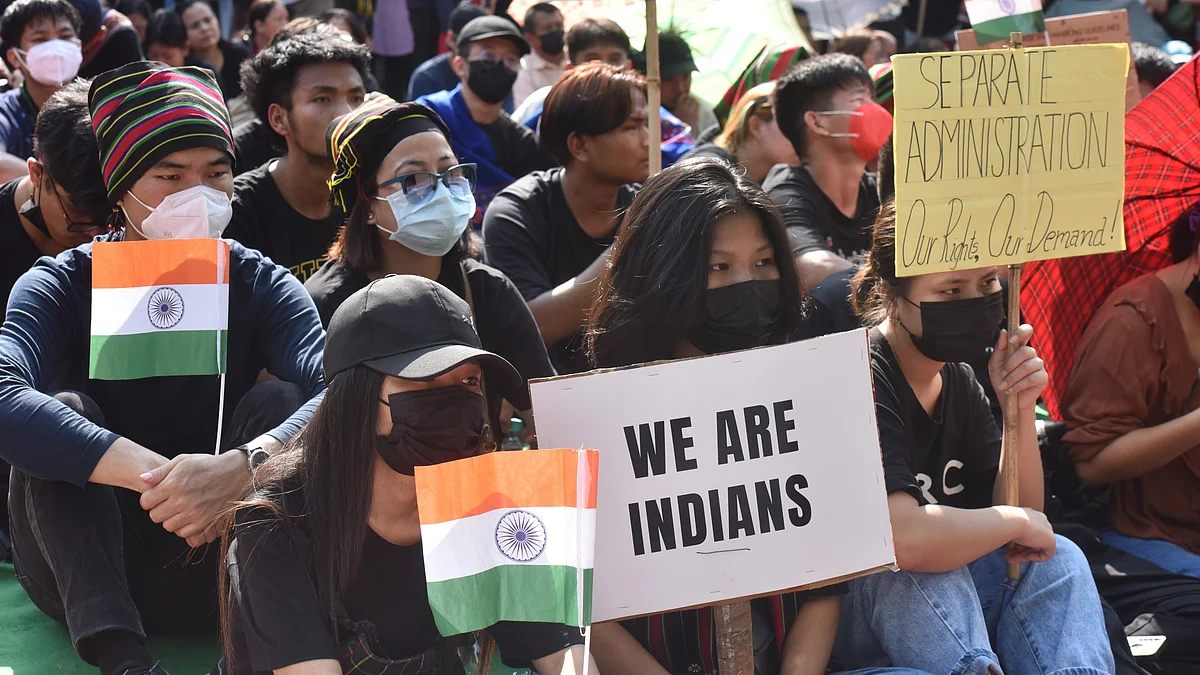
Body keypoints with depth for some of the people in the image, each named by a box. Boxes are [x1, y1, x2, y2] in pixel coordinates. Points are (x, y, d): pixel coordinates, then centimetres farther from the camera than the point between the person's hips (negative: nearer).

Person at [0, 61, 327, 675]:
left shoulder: (261, 286, -2)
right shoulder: (62, 286, -7)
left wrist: (242, 465, -44)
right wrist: (151, 473, -42)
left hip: (215, 570, 1)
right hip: (81, 568, -1)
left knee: (279, 399, -18)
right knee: (65, 410, -25)